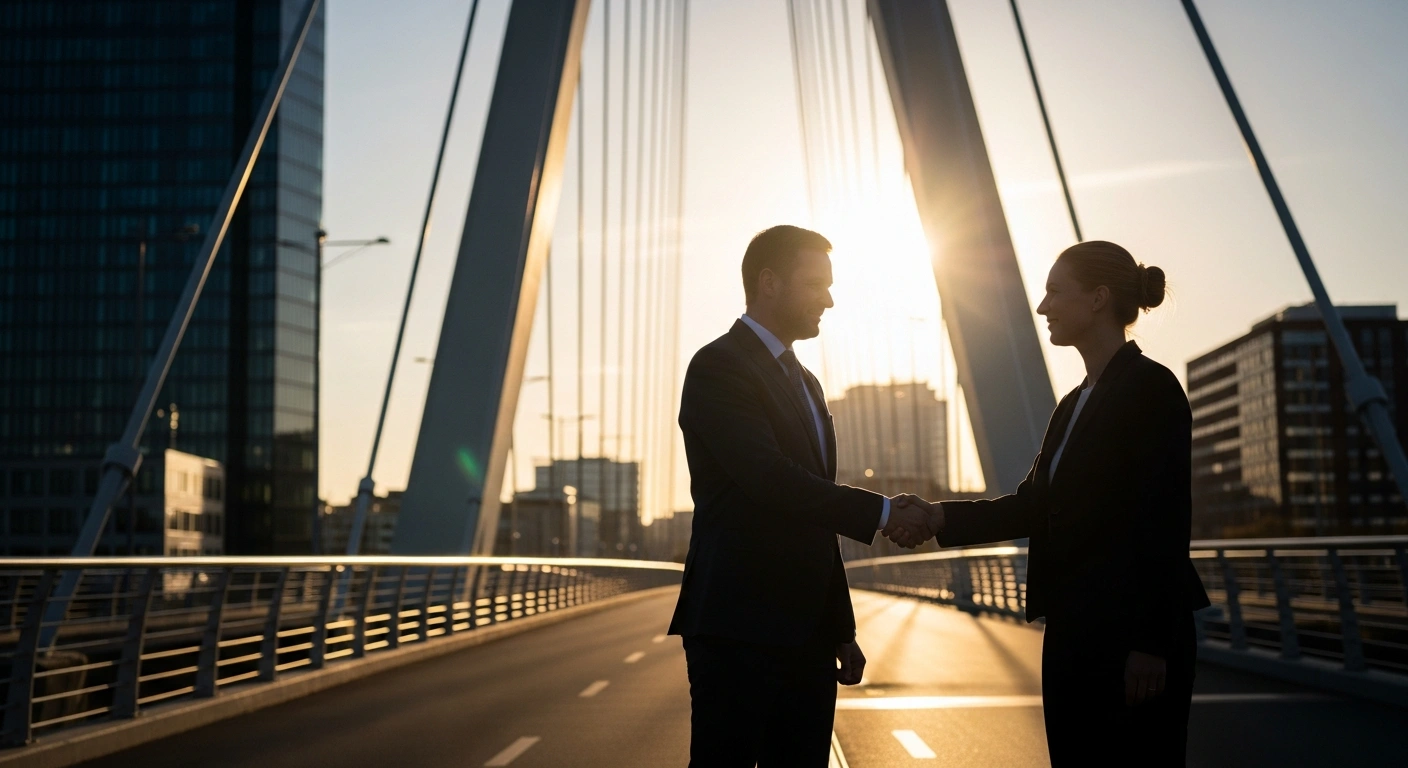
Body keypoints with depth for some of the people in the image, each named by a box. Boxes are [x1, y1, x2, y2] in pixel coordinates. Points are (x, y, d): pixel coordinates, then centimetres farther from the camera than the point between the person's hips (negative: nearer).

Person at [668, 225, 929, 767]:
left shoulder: (805, 383, 21)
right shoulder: (719, 367, -7)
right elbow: (768, 478, -21)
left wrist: (842, 630, 20)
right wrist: (883, 514, -18)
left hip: (806, 637, 8)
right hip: (739, 633, -8)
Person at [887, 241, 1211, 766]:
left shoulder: (1150, 387, -10)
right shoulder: (1075, 404, 17)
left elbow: (1166, 520, -16)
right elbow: (1034, 503, 12)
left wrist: (1151, 643, -19)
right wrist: (942, 518, -2)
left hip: (1134, 632, -9)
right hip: (1073, 630, 9)